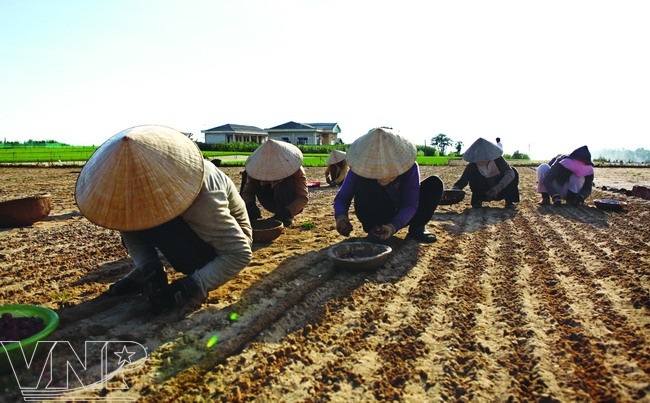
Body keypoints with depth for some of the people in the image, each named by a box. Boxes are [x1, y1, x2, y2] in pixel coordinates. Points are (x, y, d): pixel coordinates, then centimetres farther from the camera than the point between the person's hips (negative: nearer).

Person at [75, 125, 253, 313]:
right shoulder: (143, 174, -18)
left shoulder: (202, 198, -37)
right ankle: (143, 274, 0)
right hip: (190, 227, 7)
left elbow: (239, 253, -33)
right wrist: (148, 269, -26)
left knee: (160, 225, -32)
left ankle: (198, 278, -11)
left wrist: (195, 286, -39)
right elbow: (131, 230, -11)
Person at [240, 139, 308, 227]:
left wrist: (286, 213, -44)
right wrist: (250, 206, -39)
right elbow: (247, 191, -17)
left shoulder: (295, 169, -26)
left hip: (291, 205, -4)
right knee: (246, 174, -11)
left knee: (286, 182, -35)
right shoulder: (259, 168, -18)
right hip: (275, 205, 4)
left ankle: (286, 218, -20)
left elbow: (303, 197, -29)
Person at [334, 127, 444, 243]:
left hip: (400, 217, 1)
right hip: (375, 218, -1)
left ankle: (417, 229, -8)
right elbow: (342, 197, -17)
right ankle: (372, 230, -19)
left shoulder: (410, 168, -25)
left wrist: (392, 227, -45)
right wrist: (341, 216, -41)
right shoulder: (361, 168, -24)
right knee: (361, 183, -32)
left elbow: (410, 205, -26)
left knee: (435, 183, -20)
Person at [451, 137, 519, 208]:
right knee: (473, 175, -26)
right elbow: (462, 181, -24)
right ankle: (477, 200, -7)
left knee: (514, 172, -24)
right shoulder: (472, 167, -20)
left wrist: (498, 188, -47)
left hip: (501, 191, 1)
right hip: (485, 193, -1)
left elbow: (510, 173, -33)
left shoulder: (497, 160, -21)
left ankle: (509, 201, -8)